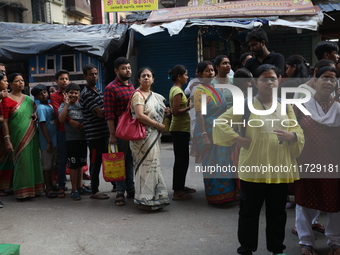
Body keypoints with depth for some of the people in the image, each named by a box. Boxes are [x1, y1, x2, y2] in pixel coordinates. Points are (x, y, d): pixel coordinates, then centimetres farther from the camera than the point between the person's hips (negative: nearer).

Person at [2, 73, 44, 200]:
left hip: (31, 136, 6)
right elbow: (5, 122, -10)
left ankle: (33, 188, 22)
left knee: (33, 160, 10)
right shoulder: (7, 100, -7)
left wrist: (35, 115, 4)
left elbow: (35, 109, 28)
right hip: (18, 137, -6)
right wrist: (7, 140, -16)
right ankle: (22, 191, 10)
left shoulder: (28, 99, 11)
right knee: (21, 162, -1)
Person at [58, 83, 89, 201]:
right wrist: (67, 104, -16)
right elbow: (61, 119, -18)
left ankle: (79, 186, 26)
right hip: (71, 138, -4)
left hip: (83, 137, 5)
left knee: (81, 163, 13)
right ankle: (74, 190, 8)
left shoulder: (81, 104, 10)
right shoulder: (64, 105, -1)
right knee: (73, 164, -1)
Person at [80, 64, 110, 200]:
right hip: (94, 133, -8)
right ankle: (94, 191, 8)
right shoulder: (86, 94, -12)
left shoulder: (98, 91, 17)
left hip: (104, 131, 8)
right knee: (95, 162, -1)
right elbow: (100, 113, -17)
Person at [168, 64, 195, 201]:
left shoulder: (175, 89, 14)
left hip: (180, 129, 10)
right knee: (181, 160, -6)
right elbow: (175, 111, -22)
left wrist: (188, 102, 8)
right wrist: (190, 107, -17)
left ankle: (180, 186, 27)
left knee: (182, 159, 17)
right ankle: (177, 192, -1)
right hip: (180, 129, -10)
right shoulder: (177, 91, -16)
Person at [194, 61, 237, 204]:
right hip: (209, 132, -8)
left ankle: (224, 193, 25)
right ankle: (215, 196, 12)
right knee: (212, 164, -1)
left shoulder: (215, 89, 12)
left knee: (223, 163, 12)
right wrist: (204, 135, -23)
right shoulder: (200, 90, -11)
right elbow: (199, 114, -17)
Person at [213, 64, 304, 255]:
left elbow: (299, 134, 6)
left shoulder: (286, 107, 10)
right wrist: (239, 140, -12)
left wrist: (290, 136, -16)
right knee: (249, 211, 7)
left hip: (280, 168, 3)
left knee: (277, 212, 13)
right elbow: (220, 123, -5)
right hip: (254, 168, -3)